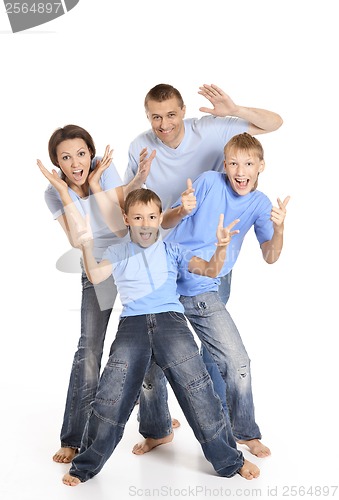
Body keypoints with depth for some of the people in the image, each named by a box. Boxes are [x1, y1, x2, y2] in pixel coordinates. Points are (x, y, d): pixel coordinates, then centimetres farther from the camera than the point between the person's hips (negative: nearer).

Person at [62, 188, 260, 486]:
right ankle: (86, 465, 10)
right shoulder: (117, 253, 19)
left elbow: (210, 270, 9)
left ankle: (229, 461, 3)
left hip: (171, 319, 0)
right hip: (132, 325, 0)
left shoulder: (173, 251, 16)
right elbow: (95, 276, 4)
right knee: (112, 395, -8)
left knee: (197, 388, -10)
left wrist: (221, 248, -12)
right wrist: (87, 245, -11)